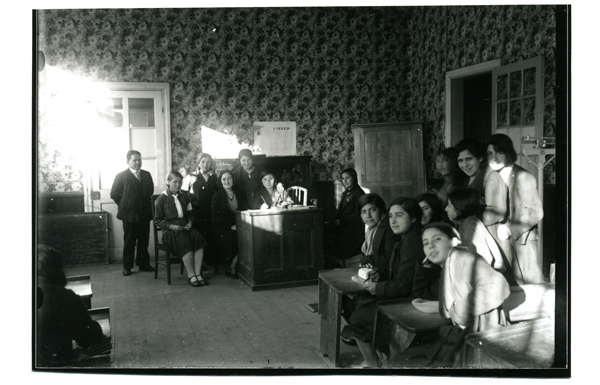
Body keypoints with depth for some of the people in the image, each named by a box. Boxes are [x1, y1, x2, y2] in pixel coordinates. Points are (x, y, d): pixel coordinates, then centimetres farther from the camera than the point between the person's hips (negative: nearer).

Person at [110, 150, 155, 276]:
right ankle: (127, 267, 12)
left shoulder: (147, 175, 8)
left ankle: (144, 264, 18)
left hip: (145, 213, 4)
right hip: (129, 214, -4)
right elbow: (114, 194, -2)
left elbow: (150, 191, 17)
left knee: (144, 241, 8)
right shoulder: (121, 176, -4)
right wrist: (124, 205, -1)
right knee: (129, 242, 4)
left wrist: (147, 205, 9)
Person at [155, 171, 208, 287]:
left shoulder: (185, 196, 16)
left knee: (198, 238, -28)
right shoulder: (162, 199, 2)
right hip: (169, 230, -4)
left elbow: (190, 213, 24)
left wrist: (190, 223, 1)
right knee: (184, 241, -35)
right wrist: (172, 226, -14)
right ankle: (191, 276, -28)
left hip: (185, 227, 4)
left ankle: (198, 274, -29)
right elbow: (157, 220, 1)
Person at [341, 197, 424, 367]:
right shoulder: (405, 241, 10)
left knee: (357, 317, -4)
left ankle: (372, 363, 13)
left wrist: (377, 288, -11)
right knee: (358, 301, 14)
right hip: (400, 298, 10)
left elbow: (403, 285, -25)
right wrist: (379, 274, 4)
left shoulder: (412, 245, -24)